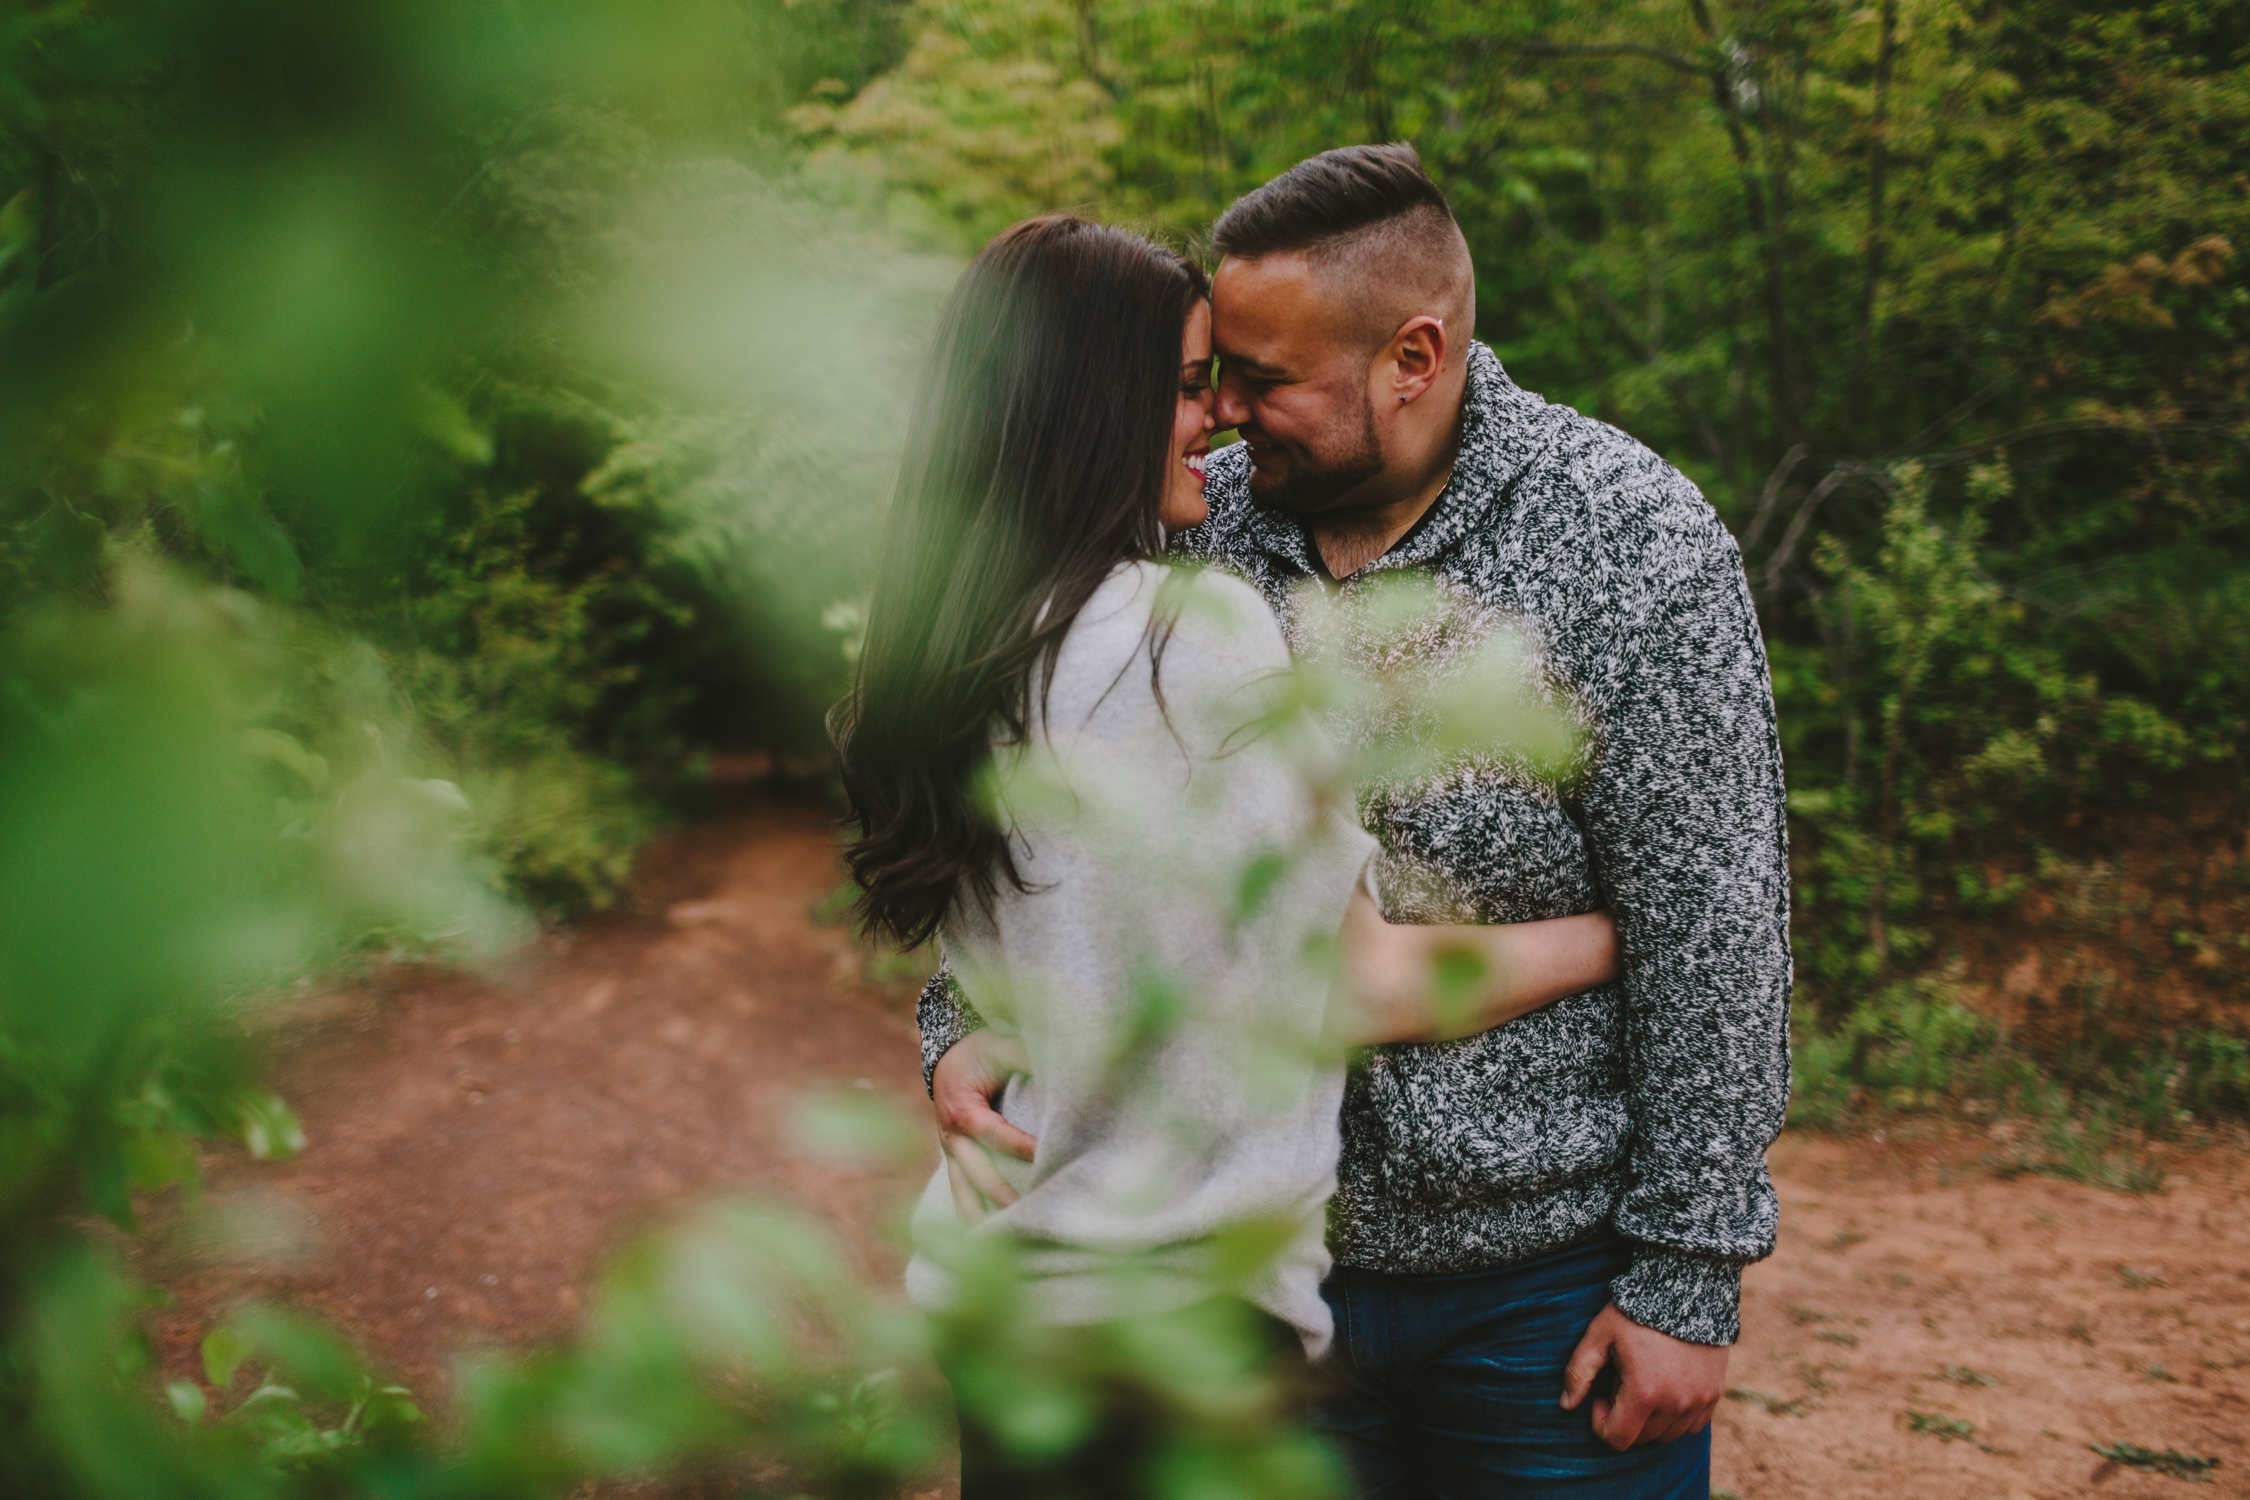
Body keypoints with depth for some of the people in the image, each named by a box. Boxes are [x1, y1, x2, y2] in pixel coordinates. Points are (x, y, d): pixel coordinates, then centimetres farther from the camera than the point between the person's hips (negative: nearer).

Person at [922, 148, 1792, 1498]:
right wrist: (968, 1023, -13)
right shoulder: (1196, 530, -3)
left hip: (1556, 1277, -4)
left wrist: (1687, 1278, -12)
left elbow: (1710, 932, -14)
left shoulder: (1637, 547, -15)